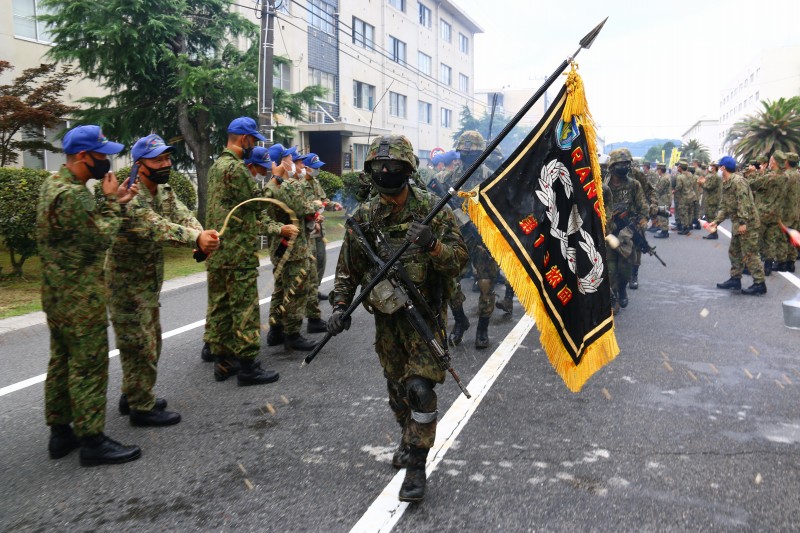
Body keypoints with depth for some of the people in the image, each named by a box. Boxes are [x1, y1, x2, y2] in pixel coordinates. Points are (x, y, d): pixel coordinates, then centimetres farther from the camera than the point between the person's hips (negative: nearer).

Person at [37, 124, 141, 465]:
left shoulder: (55, 184, 12)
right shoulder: (71, 193, -22)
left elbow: (88, 224, 13)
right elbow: (101, 238, -18)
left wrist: (113, 202, 5)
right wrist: (112, 201, -8)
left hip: (59, 294, 10)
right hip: (80, 297, -10)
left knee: (62, 362, 15)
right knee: (89, 366, -3)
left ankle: (60, 432, 25)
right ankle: (92, 441, 5)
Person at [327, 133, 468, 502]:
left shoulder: (432, 209, -11)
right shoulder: (364, 216, -1)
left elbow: (460, 258, -12)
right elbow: (348, 268, 8)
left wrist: (432, 245, -31)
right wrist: (340, 306, -2)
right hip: (386, 316, 4)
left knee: (420, 388, -9)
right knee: (396, 387, 16)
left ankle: (416, 466, 5)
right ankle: (409, 438, 41)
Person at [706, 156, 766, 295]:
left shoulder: (738, 181, -16)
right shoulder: (726, 184, 15)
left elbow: (744, 203, -23)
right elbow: (724, 206, 16)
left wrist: (743, 222, -27)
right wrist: (716, 221, 6)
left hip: (747, 223, -10)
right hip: (737, 223, 10)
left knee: (749, 254, -8)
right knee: (734, 252, 16)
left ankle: (759, 283, -4)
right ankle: (735, 279, 25)